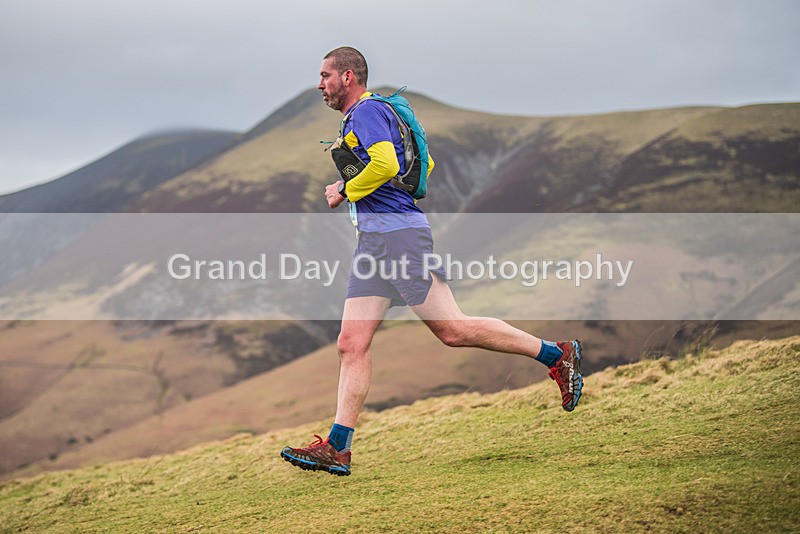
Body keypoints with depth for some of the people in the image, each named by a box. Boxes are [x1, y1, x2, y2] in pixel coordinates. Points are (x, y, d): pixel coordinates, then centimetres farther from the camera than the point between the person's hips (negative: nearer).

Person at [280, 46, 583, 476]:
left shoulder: (367, 111, -7)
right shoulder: (357, 118, 23)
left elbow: (385, 165, -24)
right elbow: (425, 164, 31)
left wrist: (343, 192, -10)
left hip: (398, 233, -10)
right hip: (372, 239, 10)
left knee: (452, 330, -10)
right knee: (351, 344, 2)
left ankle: (557, 355, 1)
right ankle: (337, 449, -1)